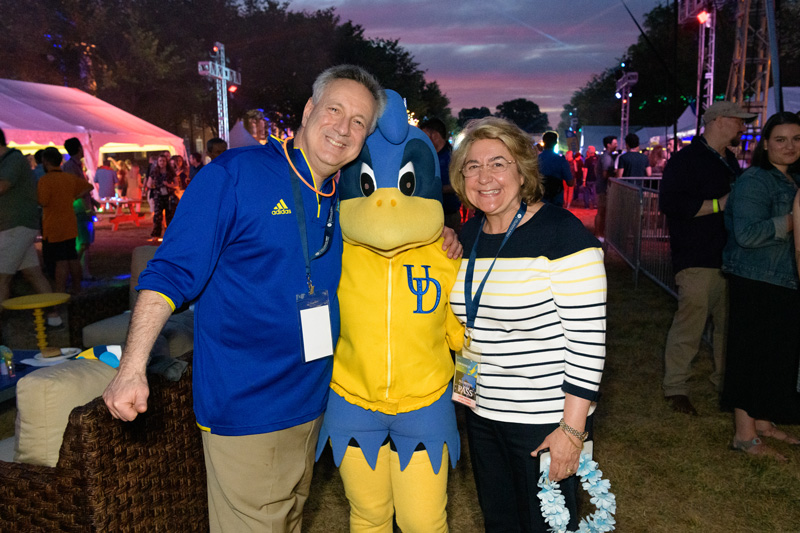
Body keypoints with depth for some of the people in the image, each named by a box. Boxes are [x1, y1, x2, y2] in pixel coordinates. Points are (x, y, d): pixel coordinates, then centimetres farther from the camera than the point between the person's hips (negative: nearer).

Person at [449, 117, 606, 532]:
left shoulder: (562, 232, -17)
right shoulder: (468, 234, 4)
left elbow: (588, 336, -19)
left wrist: (573, 428, -19)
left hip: (545, 418, -6)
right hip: (482, 412, 6)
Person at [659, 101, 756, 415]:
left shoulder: (729, 161, 20)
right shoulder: (686, 159, -8)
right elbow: (669, 202, -19)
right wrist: (718, 204, -18)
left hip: (729, 258, 9)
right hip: (698, 260, -8)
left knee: (729, 324, 12)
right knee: (690, 324, -6)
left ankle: (724, 382, 27)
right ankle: (675, 387, 7)